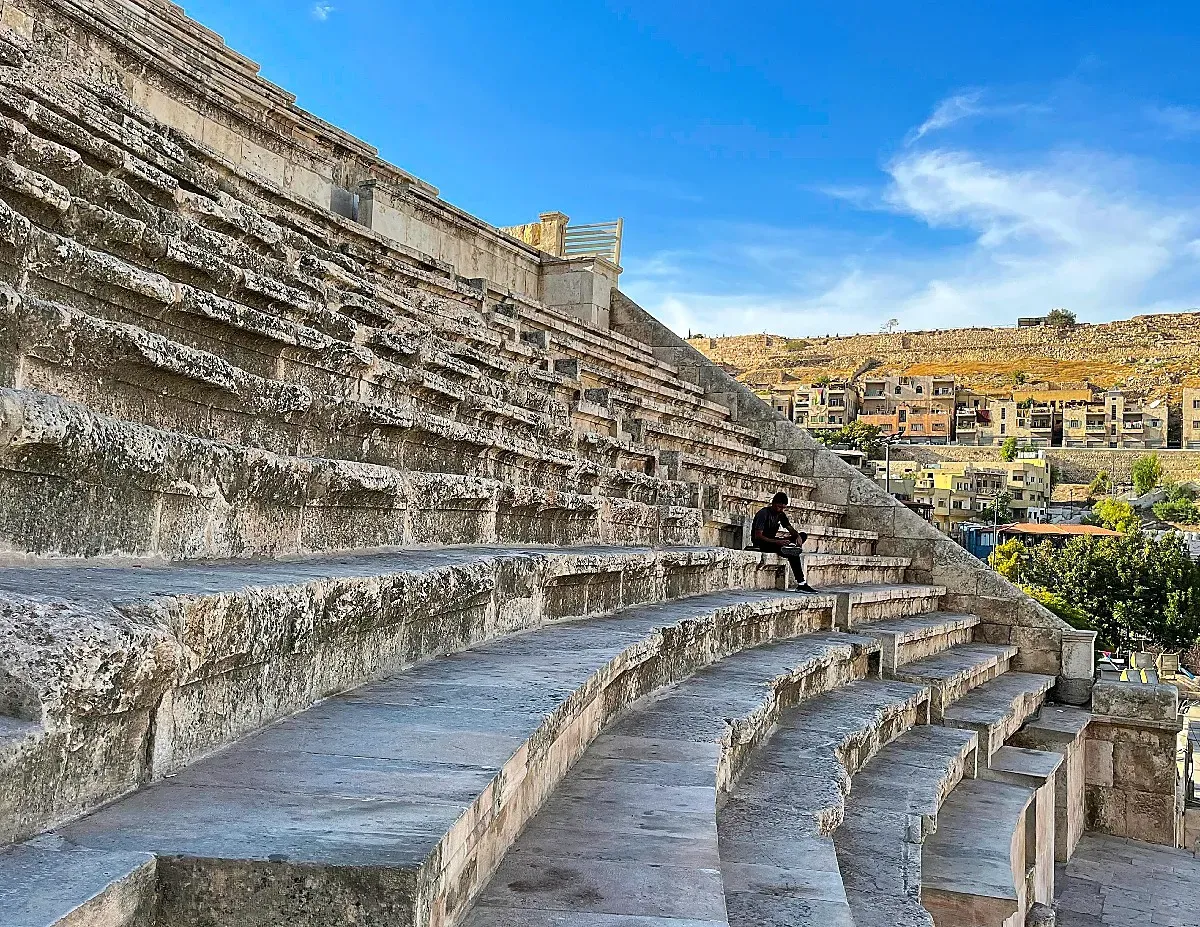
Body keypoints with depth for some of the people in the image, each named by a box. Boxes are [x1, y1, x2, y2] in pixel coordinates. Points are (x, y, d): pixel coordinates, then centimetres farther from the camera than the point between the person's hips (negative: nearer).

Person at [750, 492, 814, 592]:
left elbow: (790, 529, 7)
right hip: (761, 544, -9)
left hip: (773, 541, 9)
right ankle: (802, 584, -30)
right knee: (792, 554, -31)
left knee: (803, 535, -5)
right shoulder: (763, 514, -16)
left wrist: (798, 536, -18)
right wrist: (777, 542, -34)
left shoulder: (781, 514, 8)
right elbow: (758, 536, -23)